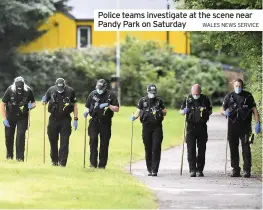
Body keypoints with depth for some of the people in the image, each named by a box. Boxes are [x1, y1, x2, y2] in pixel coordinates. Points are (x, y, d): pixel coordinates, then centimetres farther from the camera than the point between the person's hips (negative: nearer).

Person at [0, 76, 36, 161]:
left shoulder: (28, 91, -17)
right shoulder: (10, 90, -19)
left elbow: (34, 102, 1)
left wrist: (31, 105, -24)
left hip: (23, 117, -1)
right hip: (10, 117, 1)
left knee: (21, 135, -11)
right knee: (9, 136, 7)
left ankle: (20, 157, -8)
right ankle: (9, 155, 25)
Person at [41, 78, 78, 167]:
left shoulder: (70, 91, -6)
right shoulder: (51, 90, -4)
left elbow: (75, 105, 1)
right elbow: (44, 101, 9)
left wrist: (75, 119, -2)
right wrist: (44, 101, -16)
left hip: (65, 120, -2)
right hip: (53, 119, 2)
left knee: (64, 142, -5)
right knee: (53, 141, 9)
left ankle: (62, 162, -3)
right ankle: (54, 161, 22)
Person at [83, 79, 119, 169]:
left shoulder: (110, 95, 1)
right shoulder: (92, 94, 8)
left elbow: (117, 109, 1)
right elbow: (87, 106, 15)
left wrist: (108, 106, -15)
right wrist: (86, 111, -6)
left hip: (105, 122, -1)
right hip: (94, 121, 1)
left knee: (104, 143, 0)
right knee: (93, 140, -9)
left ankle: (102, 164, 7)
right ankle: (93, 163, -3)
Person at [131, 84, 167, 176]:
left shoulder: (159, 100, 9)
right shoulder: (142, 101, 7)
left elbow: (164, 111, 13)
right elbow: (138, 112, 6)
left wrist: (162, 112, -9)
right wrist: (134, 117, -13)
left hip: (157, 127, -1)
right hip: (146, 127, 1)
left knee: (156, 149, -9)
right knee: (148, 149, 4)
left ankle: (154, 170, -10)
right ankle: (149, 169, 13)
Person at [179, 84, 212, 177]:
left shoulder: (205, 99, 4)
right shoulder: (187, 99, 3)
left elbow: (210, 111, 13)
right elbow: (180, 111, 11)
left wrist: (205, 112, -9)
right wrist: (184, 111, -11)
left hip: (202, 127, 1)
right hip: (190, 127, -1)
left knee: (201, 150, 3)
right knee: (191, 150, -7)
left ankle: (200, 170, 10)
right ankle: (192, 170, -7)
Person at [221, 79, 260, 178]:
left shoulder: (248, 96, 5)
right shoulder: (229, 96, 9)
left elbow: (254, 110, 2)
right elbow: (222, 110, 12)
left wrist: (257, 123, -8)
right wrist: (225, 112, -12)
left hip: (245, 126, -2)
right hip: (232, 126, 2)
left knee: (246, 148, -6)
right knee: (233, 148, 4)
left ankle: (247, 170, -3)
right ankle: (235, 170, 11)